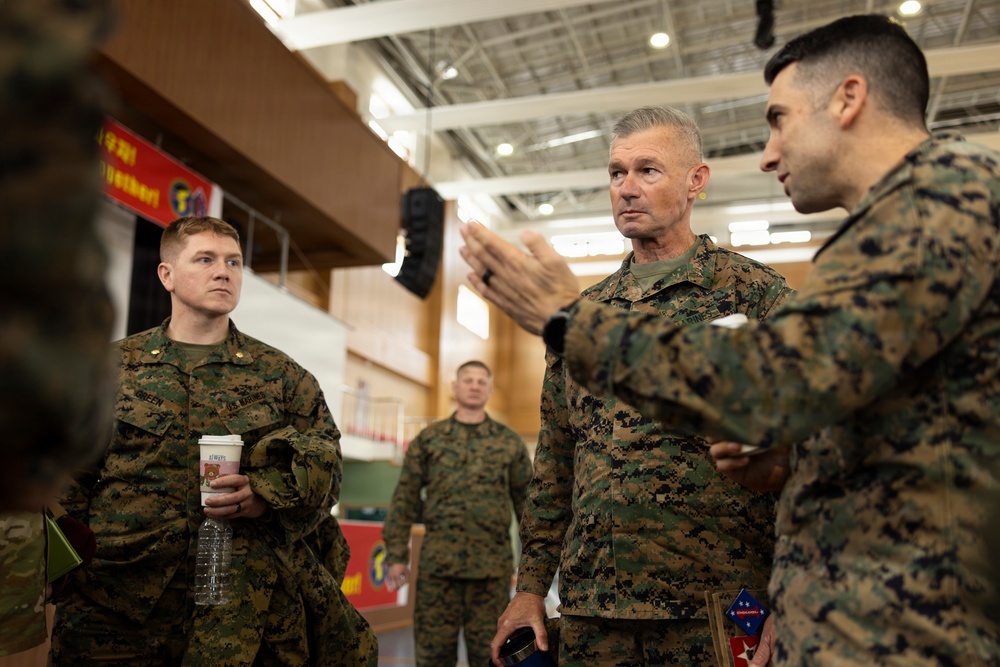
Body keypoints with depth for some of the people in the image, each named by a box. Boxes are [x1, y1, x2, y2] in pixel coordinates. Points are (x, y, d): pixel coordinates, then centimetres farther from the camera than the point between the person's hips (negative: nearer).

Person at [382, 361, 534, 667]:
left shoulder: (509, 442, 8)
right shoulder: (428, 438, 8)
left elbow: (526, 502, 9)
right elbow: (404, 499, 6)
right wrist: (396, 555, 0)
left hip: (492, 566, 0)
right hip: (437, 563, 0)